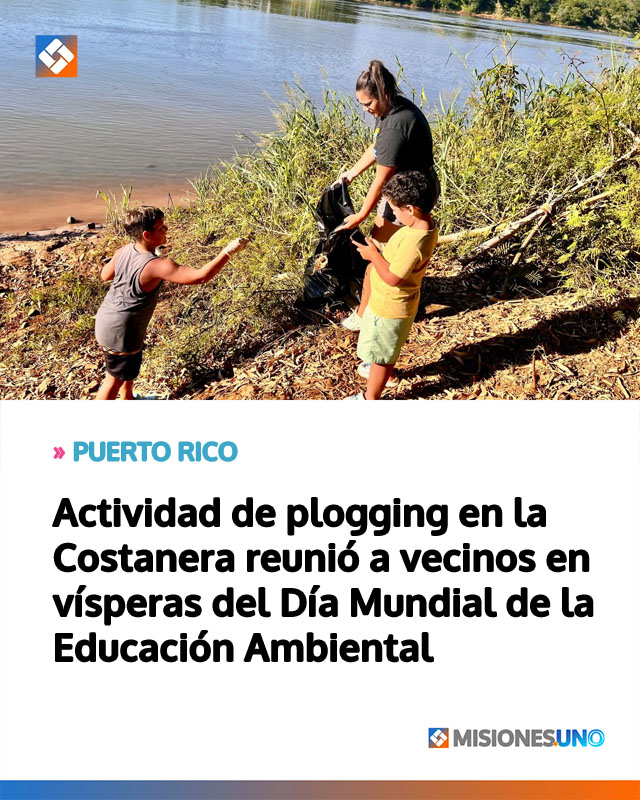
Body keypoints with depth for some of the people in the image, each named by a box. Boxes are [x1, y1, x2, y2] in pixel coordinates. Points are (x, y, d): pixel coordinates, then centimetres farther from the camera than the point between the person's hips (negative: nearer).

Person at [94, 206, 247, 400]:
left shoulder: (124, 251, -7)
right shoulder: (157, 266, -31)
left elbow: (105, 275, 11)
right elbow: (201, 276, -34)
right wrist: (228, 251, -28)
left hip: (107, 319, 9)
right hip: (120, 332, -9)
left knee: (131, 365, 31)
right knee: (116, 378, 12)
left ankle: (127, 399, 53)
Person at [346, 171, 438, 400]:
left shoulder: (414, 243, -37)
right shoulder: (425, 224, -7)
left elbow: (392, 277, -31)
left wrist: (373, 255, -20)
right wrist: (383, 249, -2)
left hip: (389, 307, -9)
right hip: (396, 302, 9)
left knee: (378, 353, 10)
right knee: (388, 347, 33)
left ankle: (371, 398, 28)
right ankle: (385, 372, 58)